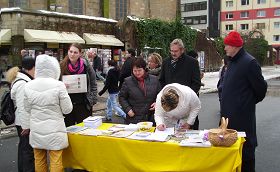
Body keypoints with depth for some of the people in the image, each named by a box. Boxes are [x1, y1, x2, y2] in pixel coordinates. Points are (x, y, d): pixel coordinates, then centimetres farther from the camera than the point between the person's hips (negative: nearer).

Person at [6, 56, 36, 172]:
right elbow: (22, 107, -24)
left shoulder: (24, 80, 11)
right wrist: (26, 126, -22)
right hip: (25, 123, -11)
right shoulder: (22, 84, -22)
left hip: (22, 122, 11)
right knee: (28, 149, -3)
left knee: (23, 147, 20)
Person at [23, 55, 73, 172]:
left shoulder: (28, 86, -4)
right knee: (56, 162, 6)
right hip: (54, 131, -4)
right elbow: (67, 109, -8)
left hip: (36, 131, 4)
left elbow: (27, 109, 7)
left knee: (39, 161, 16)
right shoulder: (58, 85, -15)